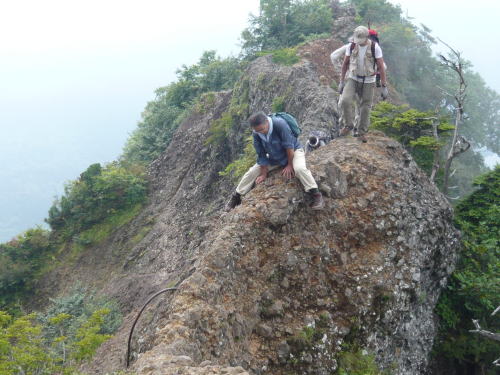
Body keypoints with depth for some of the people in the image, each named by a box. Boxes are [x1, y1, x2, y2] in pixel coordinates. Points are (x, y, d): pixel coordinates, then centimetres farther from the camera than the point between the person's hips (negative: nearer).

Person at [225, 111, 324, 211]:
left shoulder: (280, 124, -34)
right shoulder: (256, 134, -18)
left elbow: (289, 146, -28)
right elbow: (261, 155, -9)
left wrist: (290, 165, -21)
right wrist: (264, 174, -7)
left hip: (293, 151, -5)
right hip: (274, 158, 5)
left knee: (299, 168, -37)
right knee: (252, 172, -1)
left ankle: (316, 195, -26)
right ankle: (236, 196, 16)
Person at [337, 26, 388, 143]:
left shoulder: (375, 48, -14)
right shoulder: (351, 46, -7)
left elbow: (381, 67, -9)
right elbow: (345, 64, 5)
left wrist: (384, 87, -9)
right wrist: (341, 82, 7)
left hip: (368, 81, -1)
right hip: (353, 79, 1)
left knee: (365, 108, 3)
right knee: (345, 101, -19)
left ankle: (362, 132, 21)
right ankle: (348, 125, 2)